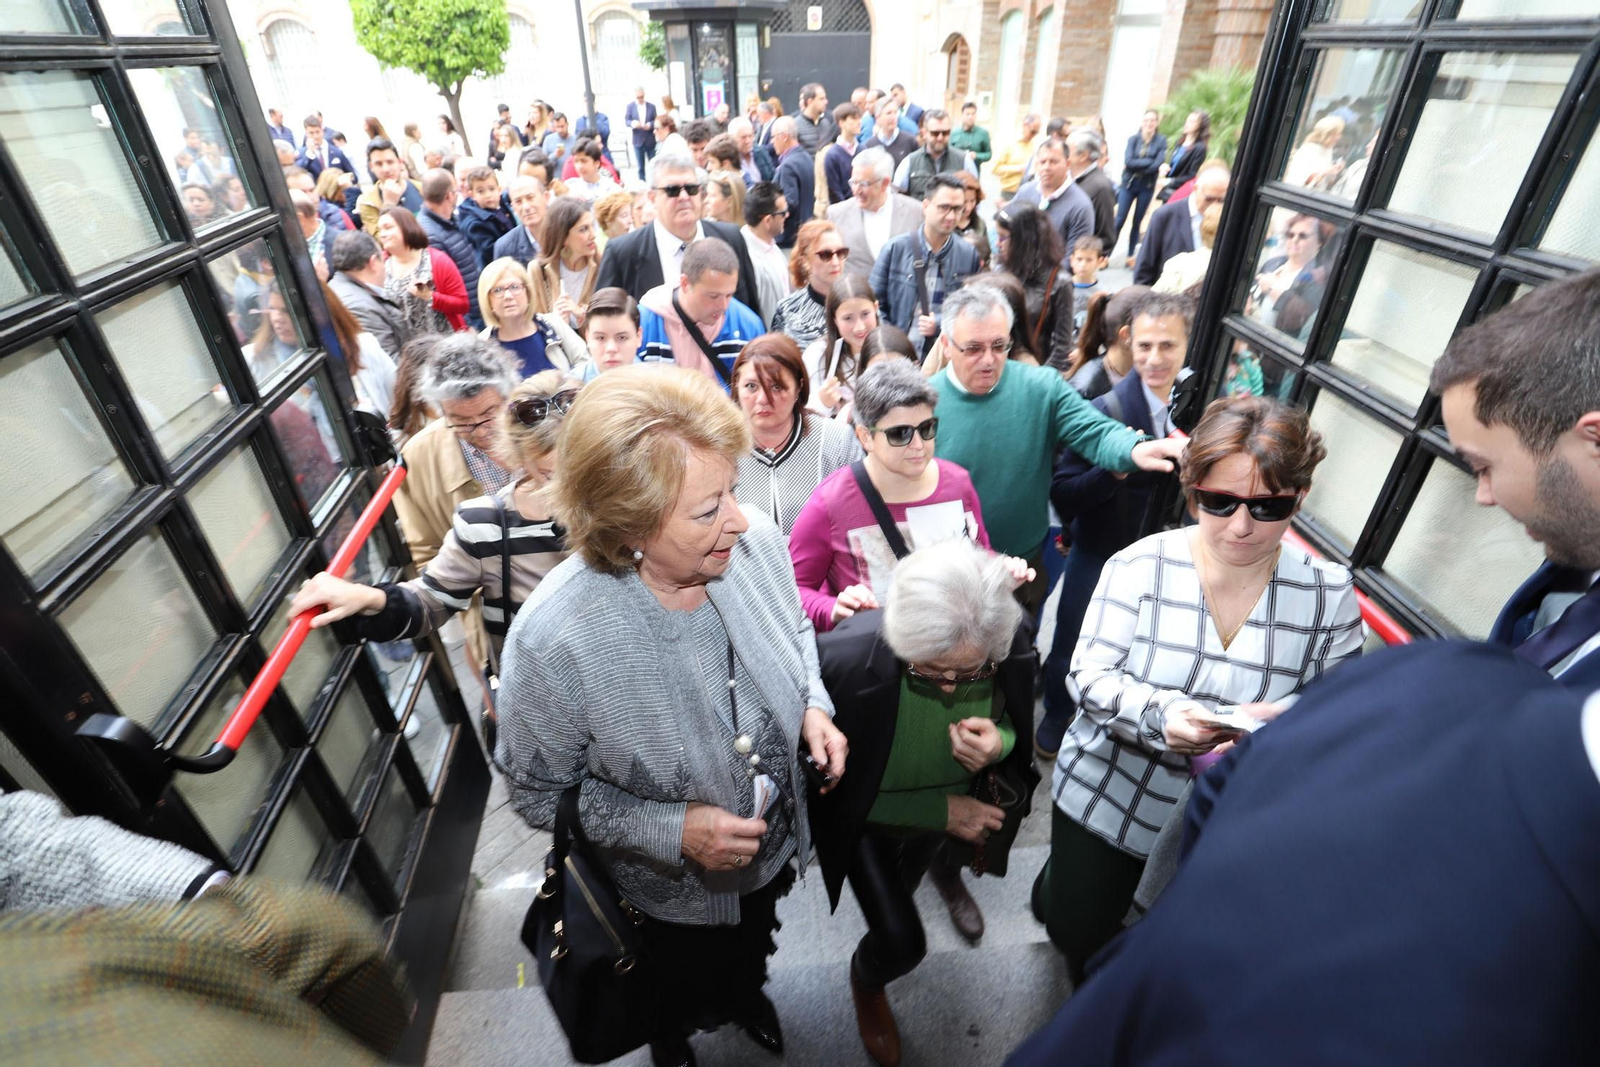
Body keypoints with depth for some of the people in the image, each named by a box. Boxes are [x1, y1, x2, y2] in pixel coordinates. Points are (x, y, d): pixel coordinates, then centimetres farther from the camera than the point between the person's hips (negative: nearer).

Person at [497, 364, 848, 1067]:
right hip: (676, 896, -3)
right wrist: (674, 831, -29)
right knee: (690, 995, 32)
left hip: (777, 845, 4)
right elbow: (541, 794, -20)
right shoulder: (552, 640, -38)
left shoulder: (755, 543, -25)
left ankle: (746, 993, 74)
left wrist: (813, 705, -19)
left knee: (753, 952, 37)